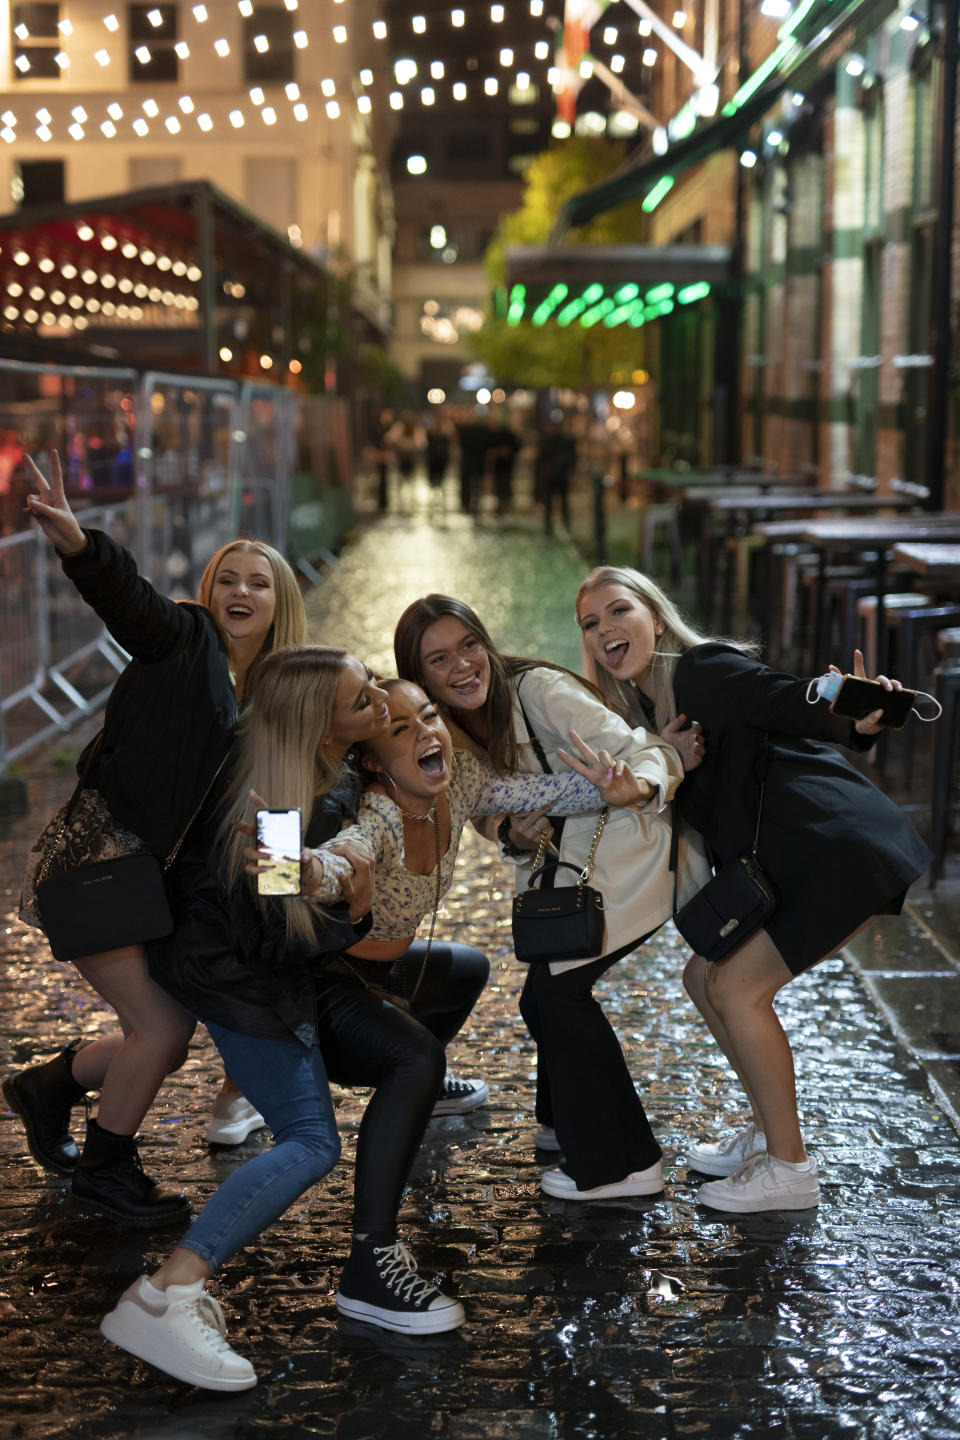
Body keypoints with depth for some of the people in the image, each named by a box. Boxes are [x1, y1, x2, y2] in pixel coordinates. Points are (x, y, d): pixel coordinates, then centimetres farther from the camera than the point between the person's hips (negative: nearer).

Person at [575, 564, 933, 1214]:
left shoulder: (704, 668, -12)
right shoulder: (650, 710, 15)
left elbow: (802, 709, -20)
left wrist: (859, 723, -41)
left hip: (842, 848, -10)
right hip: (785, 865, 10)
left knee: (738, 988, -8)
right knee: (705, 979, 12)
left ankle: (789, 1167, 5)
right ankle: (768, 1132, 26)